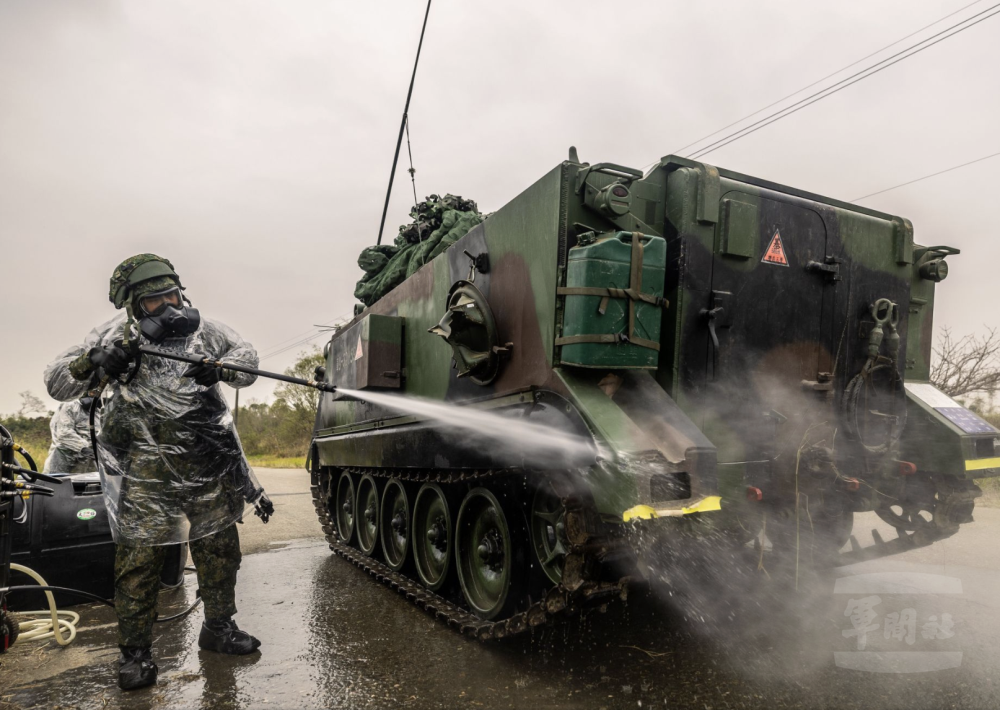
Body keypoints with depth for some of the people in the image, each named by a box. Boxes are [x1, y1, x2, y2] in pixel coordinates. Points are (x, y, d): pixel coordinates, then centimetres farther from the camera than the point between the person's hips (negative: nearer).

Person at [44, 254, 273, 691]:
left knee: (220, 552, 12)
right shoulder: (116, 336, 1)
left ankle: (218, 628, 31)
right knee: (139, 561, 3)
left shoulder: (202, 330, 6)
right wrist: (92, 361, -18)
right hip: (145, 478, -2)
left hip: (208, 471, 3)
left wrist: (221, 367, -14)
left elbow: (247, 358, 8)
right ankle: (135, 653, 21)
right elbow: (56, 384, 3)